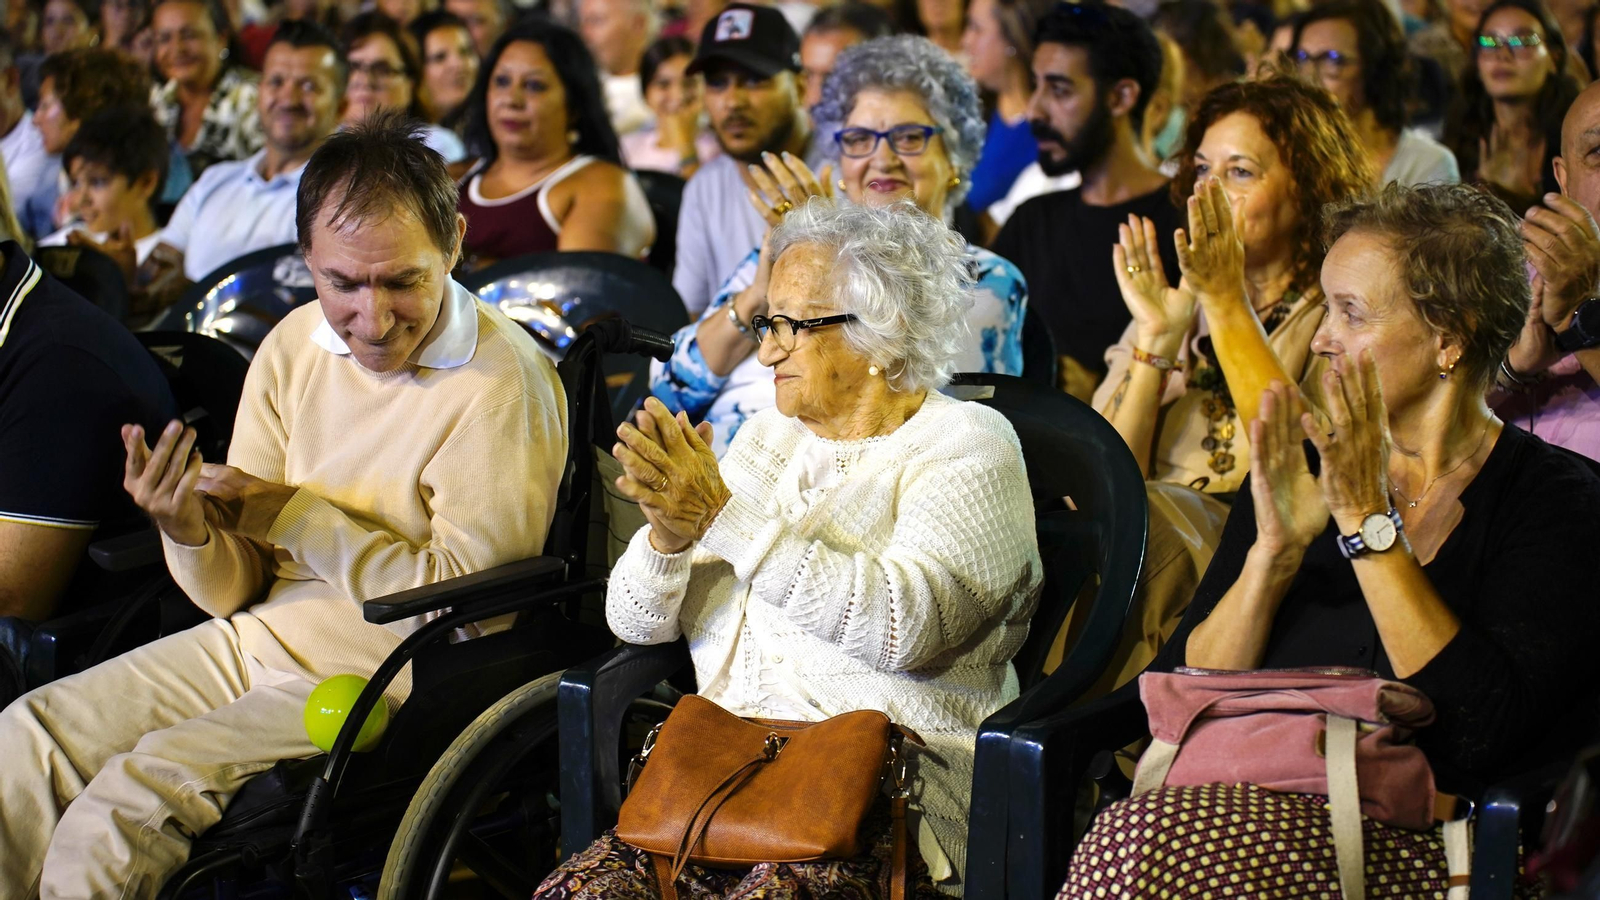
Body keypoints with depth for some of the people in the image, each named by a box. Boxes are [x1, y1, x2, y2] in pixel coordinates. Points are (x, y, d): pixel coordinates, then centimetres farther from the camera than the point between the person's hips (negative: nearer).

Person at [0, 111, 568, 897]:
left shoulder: (502, 384, -17)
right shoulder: (295, 346, 4)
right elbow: (235, 593, 7)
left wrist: (290, 514, -15)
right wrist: (189, 531, -17)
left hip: (385, 678, -7)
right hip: (254, 643, 7)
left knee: (130, 800, -23)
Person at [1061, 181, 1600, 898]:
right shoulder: (1302, 469, 16)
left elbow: (1487, 732, -12)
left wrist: (1368, 521, -10)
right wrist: (1274, 551, -7)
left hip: (1414, 833, -4)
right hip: (1261, 804, 4)